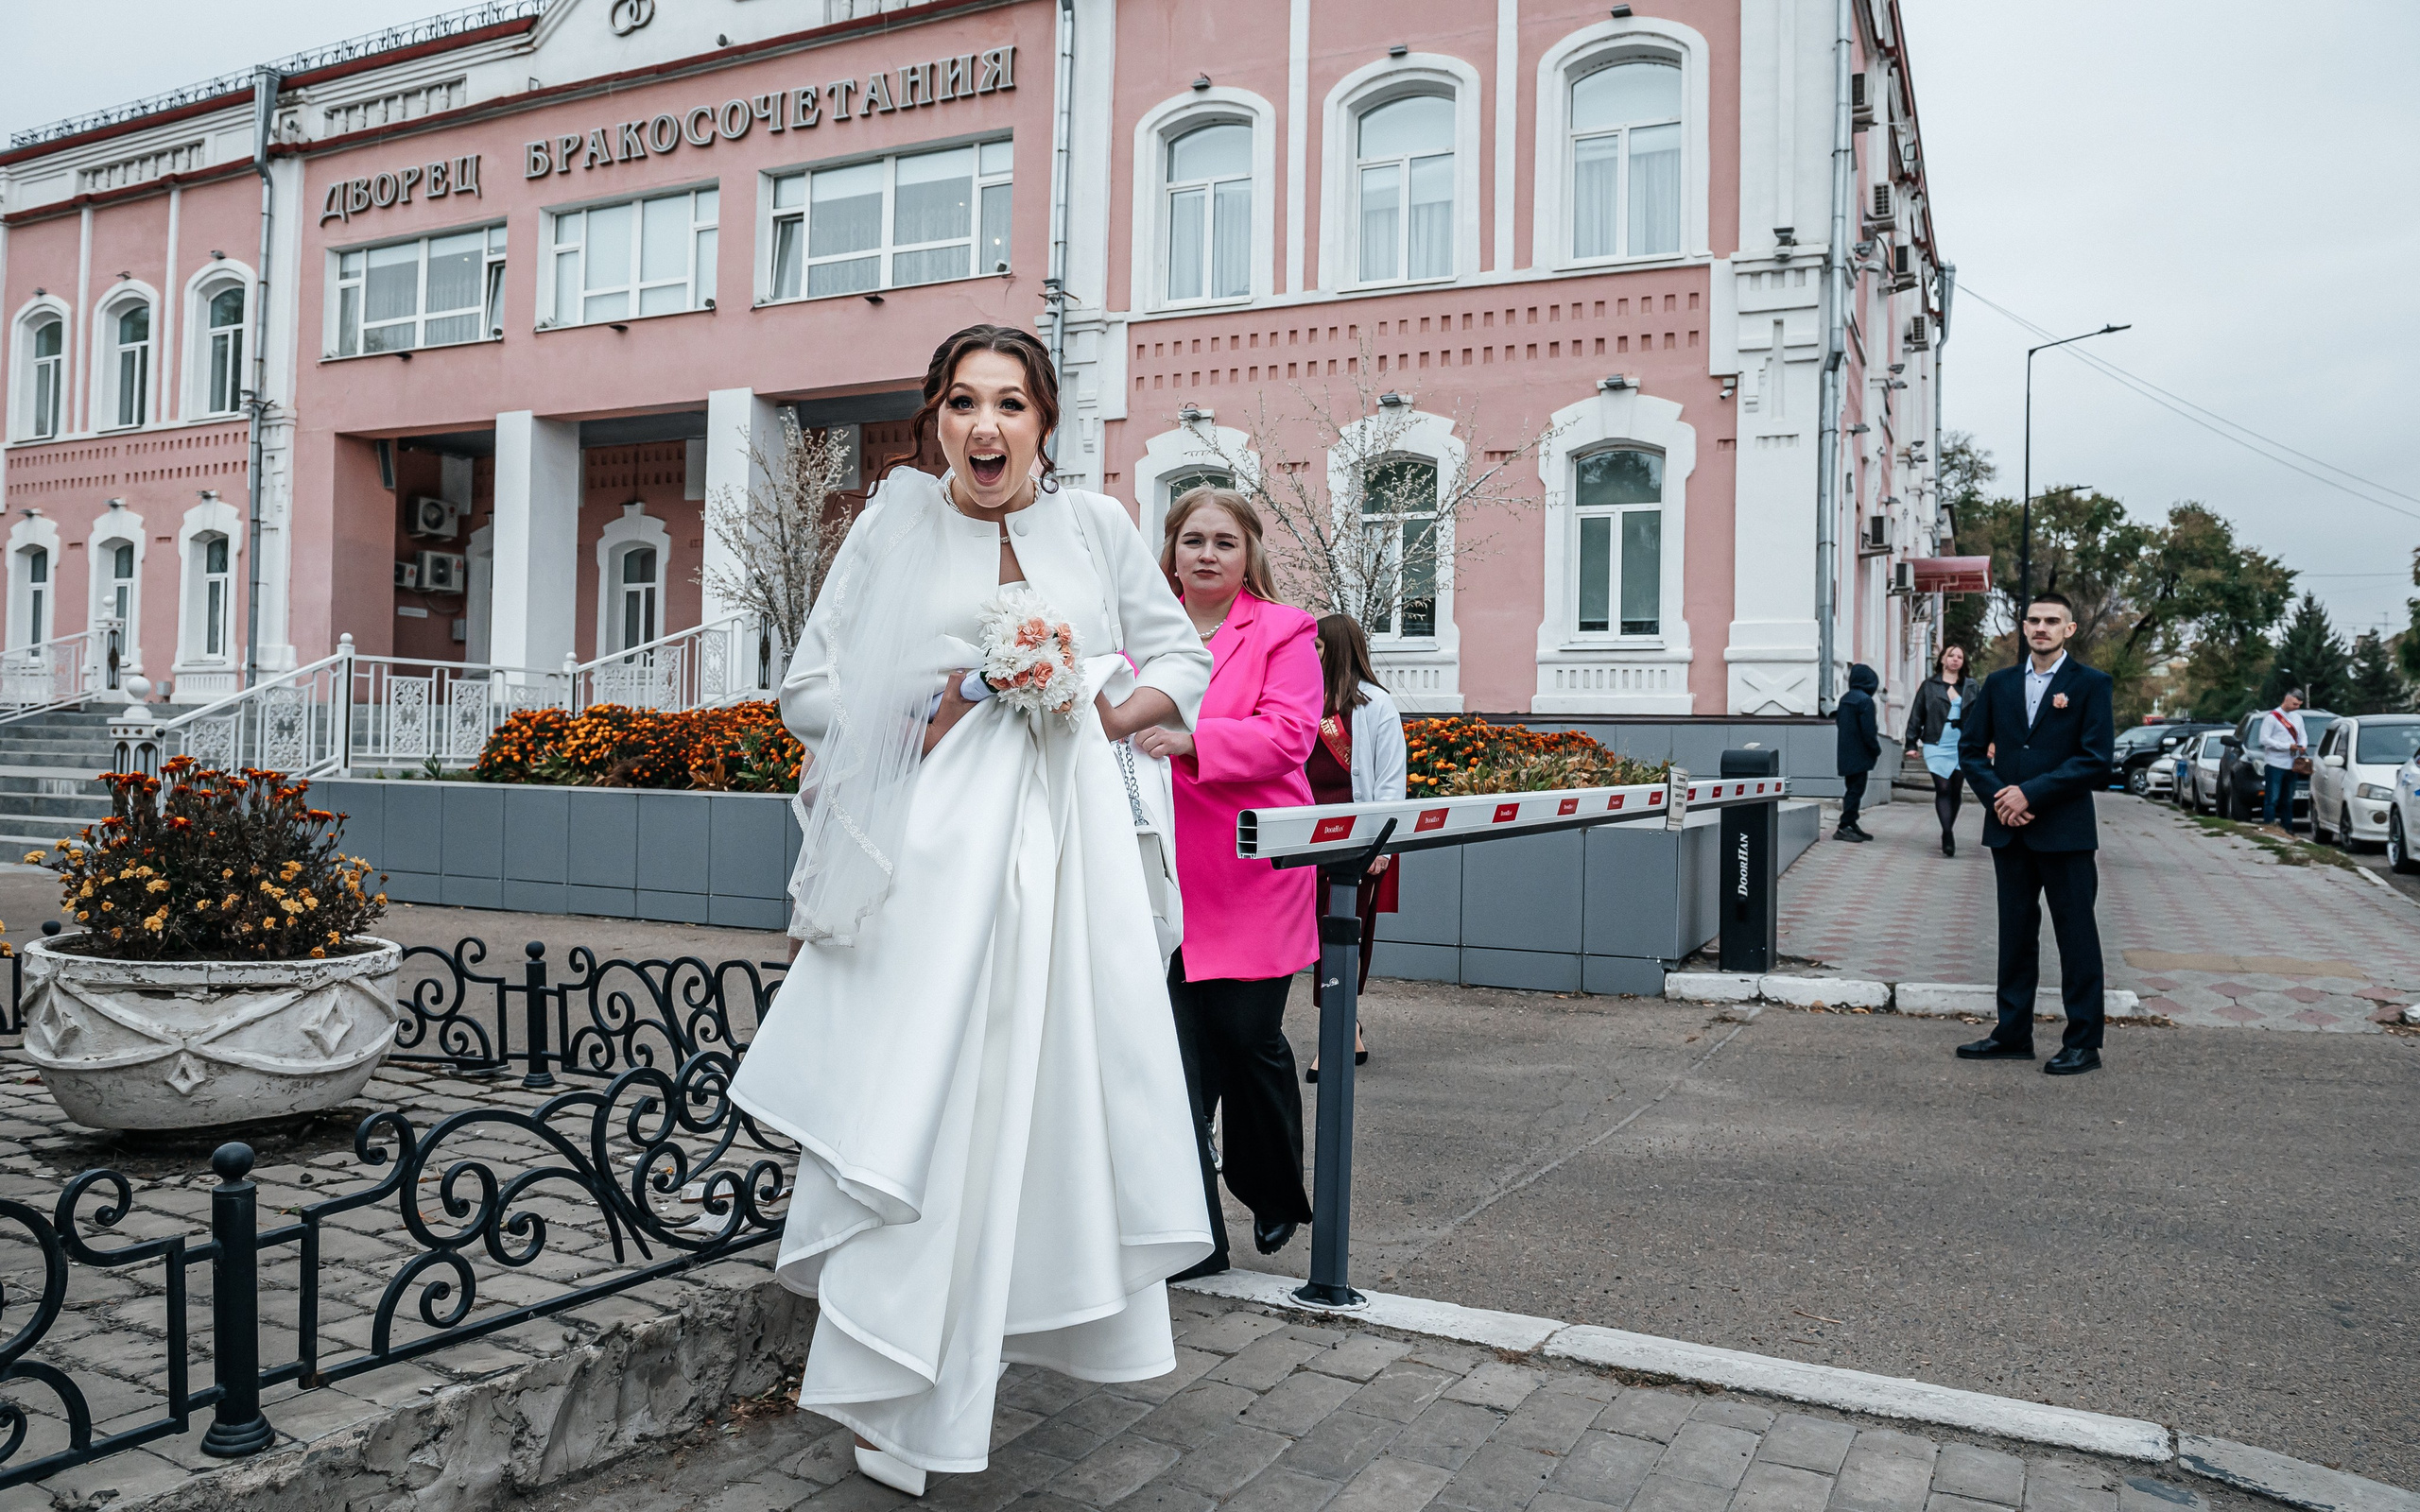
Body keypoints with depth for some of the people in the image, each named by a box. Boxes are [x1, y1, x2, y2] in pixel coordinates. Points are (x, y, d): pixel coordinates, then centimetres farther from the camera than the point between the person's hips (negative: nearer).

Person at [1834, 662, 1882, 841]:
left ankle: (1850, 825, 19)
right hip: (1859, 755, -8)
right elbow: (1868, 731, -19)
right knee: (1856, 789, -5)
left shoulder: (1845, 698, 10)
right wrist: (1877, 749, -5)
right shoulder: (1865, 700, -16)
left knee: (1852, 789, 15)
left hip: (1846, 754, 8)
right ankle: (1845, 827, -6)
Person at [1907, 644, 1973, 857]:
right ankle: (1948, 836, -18)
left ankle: (1947, 834, 18)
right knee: (1943, 788, -12)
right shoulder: (1929, 685, 6)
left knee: (1955, 790, 6)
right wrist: (1912, 743, 4)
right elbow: (1917, 715, 7)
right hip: (1937, 745, -2)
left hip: (1961, 745, 2)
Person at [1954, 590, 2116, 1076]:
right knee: (2015, 934, 11)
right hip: (2009, 830, 5)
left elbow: (2095, 759, -10)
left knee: (2077, 937, 1)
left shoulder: (2091, 685, -2)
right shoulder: (1999, 684, 11)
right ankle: (2013, 1034, 20)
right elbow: (1970, 747, 11)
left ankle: (2083, 1043, 9)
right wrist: (1996, 796, -5)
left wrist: (2030, 793, -15)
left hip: (2065, 831, -4)